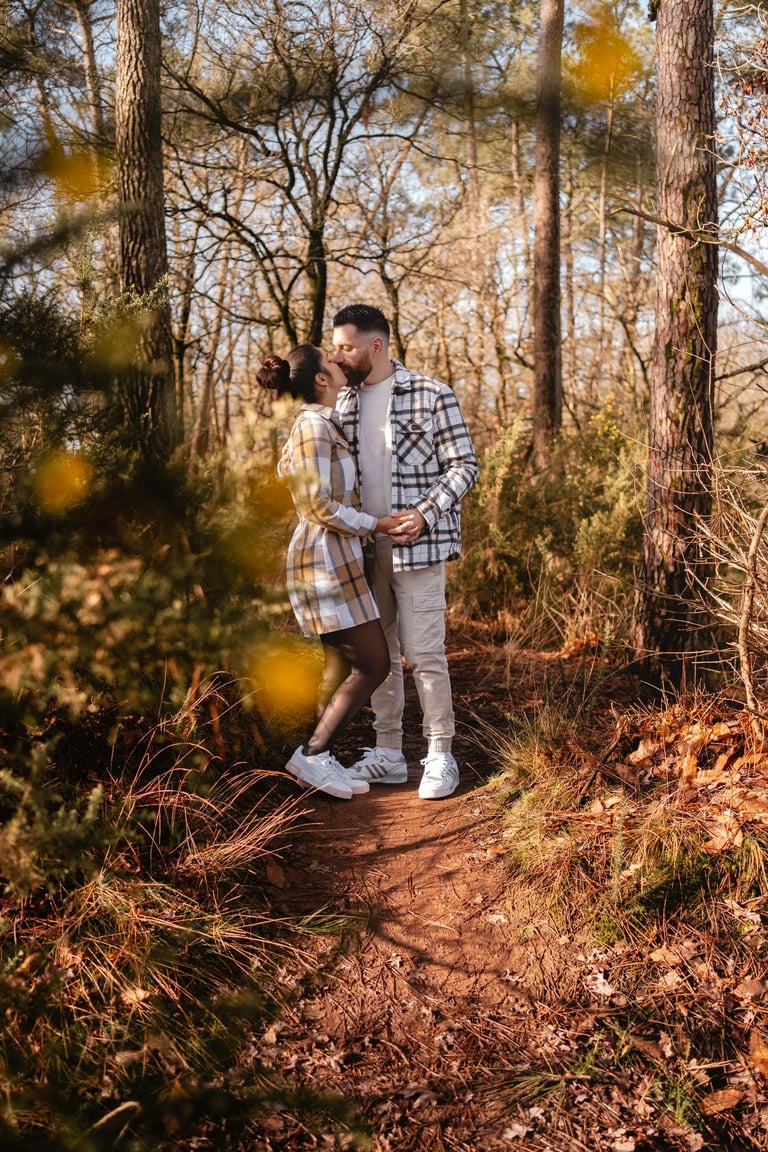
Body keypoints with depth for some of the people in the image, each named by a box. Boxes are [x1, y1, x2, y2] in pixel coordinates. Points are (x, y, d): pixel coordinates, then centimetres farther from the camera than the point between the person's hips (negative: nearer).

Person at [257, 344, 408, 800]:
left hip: (335, 560, 10)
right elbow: (320, 505, -19)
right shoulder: (314, 426, -15)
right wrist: (376, 524, -12)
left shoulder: (324, 424, 14)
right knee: (373, 664, -6)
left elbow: (286, 466, 28)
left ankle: (321, 760, 20)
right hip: (326, 560, -10)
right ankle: (313, 754, -1)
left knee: (343, 666, 13)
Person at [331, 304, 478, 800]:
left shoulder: (430, 394, -5)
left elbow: (465, 465, -6)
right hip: (364, 545, 6)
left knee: (424, 653, -3)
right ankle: (389, 754, 23)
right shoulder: (345, 401, 12)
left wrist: (425, 514, -17)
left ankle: (441, 756, 12)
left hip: (416, 544, -6)